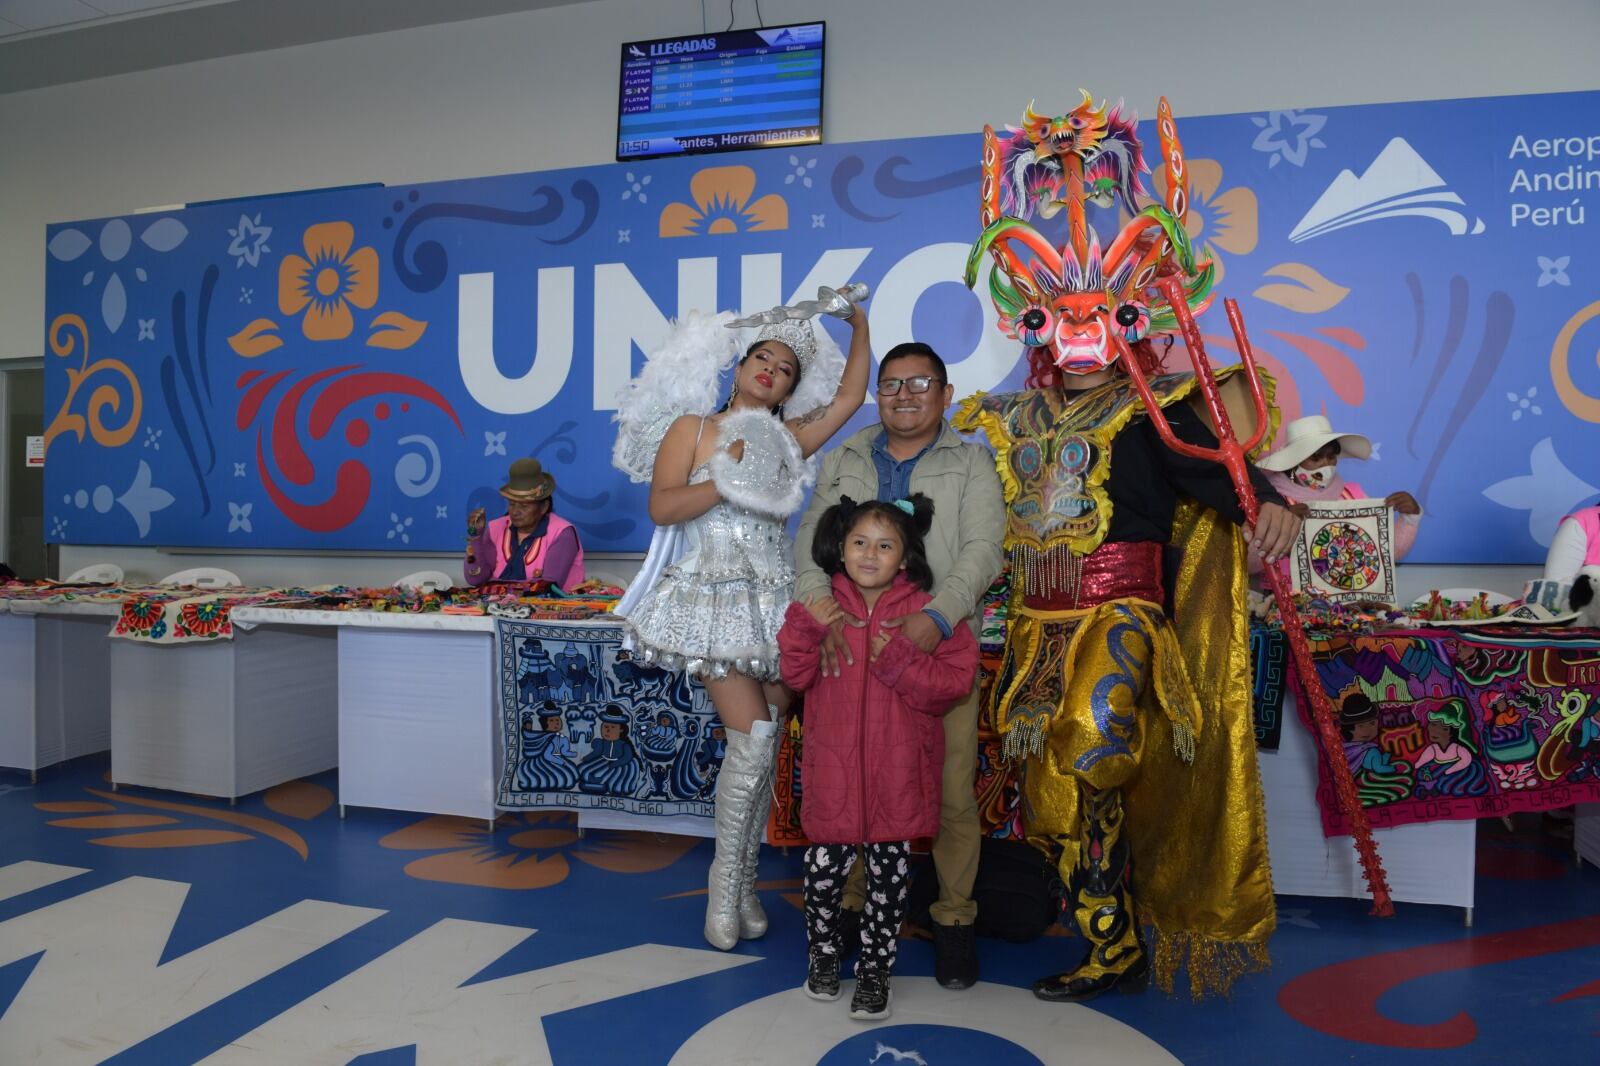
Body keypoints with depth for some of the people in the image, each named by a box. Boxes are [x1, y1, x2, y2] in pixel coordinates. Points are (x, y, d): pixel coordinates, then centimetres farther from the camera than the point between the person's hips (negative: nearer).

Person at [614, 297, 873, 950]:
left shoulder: (789, 439, 15)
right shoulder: (693, 428, 6)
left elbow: (849, 396, 13)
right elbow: (661, 507, -6)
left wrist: (859, 325, 17)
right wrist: (728, 480, -12)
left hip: (774, 603, 4)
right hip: (715, 601, -4)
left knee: (762, 743, 2)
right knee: (753, 735, -14)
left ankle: (741, 882, 16)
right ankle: (727, 881, 4)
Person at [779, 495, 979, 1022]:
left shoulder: (925, 612, -4)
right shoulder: (824, 607, 2)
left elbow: (953, 682, -10)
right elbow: (795, 677, 0)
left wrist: (900, 659, -22)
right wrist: (807, 628, -16)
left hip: (897, 773, -1)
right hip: (834, 767, 1)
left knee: (889, 874, 10)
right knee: (826, 865, 9)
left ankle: (875, 969, 29)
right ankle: (823, 953, 36)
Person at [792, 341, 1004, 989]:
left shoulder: (971, 464, 9)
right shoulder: (843, 462, 16)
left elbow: (982, 549, -4)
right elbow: (812, 541, 6)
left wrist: (937, 617, -21)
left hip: (941, 646, -2)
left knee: (953, 786, -1)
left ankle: (954, 916, 17)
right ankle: (852, 900, 24)